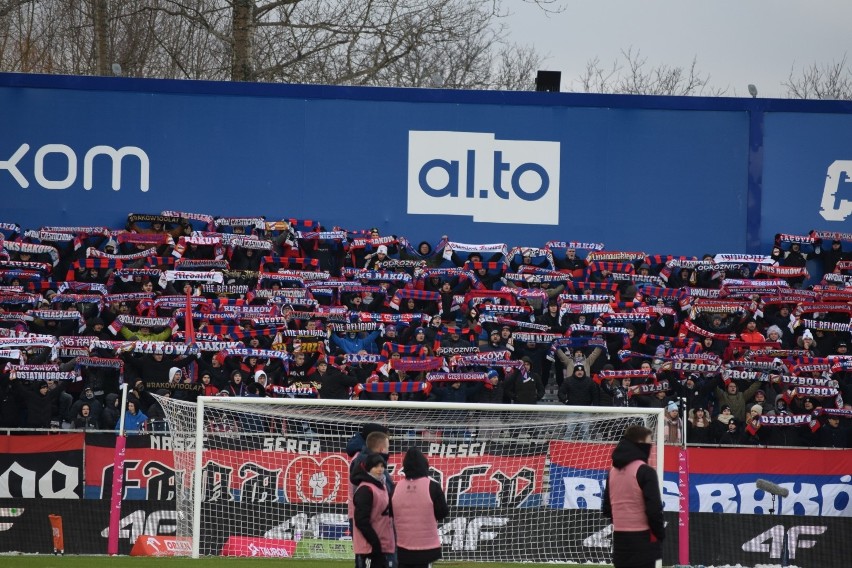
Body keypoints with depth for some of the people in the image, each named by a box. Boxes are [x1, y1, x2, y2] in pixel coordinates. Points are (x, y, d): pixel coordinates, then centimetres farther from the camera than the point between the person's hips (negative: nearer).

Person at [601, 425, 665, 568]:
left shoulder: (613, 472, 12)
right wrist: (660, 535, -2)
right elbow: (654, 509, -15)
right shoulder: (645, 471, -12)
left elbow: (607, 509, 16)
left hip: (619, 539, 7)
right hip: (642, 540, -7)